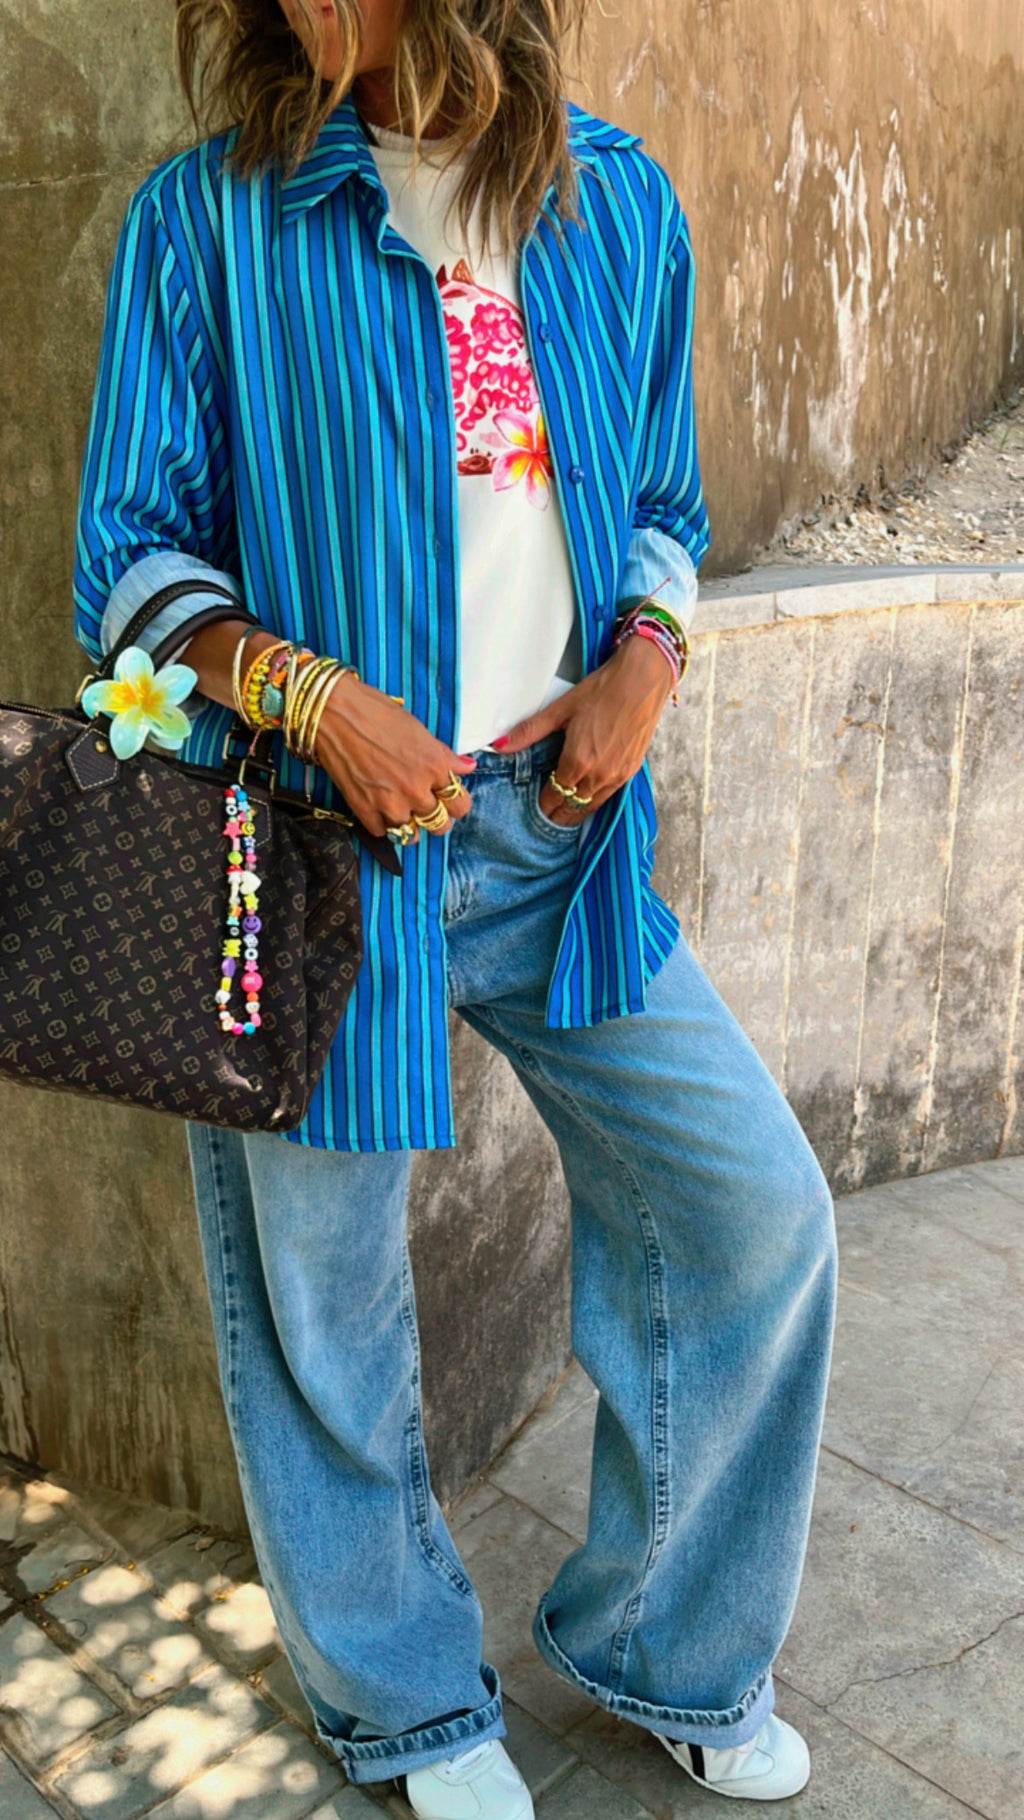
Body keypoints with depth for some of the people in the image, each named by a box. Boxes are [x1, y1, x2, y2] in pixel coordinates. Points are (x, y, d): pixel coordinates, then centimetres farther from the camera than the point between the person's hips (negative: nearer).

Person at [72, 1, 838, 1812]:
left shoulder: (617, 201, 7)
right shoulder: (209, 216, -3)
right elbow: (130, 552, -2)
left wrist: (644, 663, -5)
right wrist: (314, 695, -19)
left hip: (559, 827, 4)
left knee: (757, 1211, 4)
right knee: (323, 1298, 9)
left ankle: (658, 1645, 30)